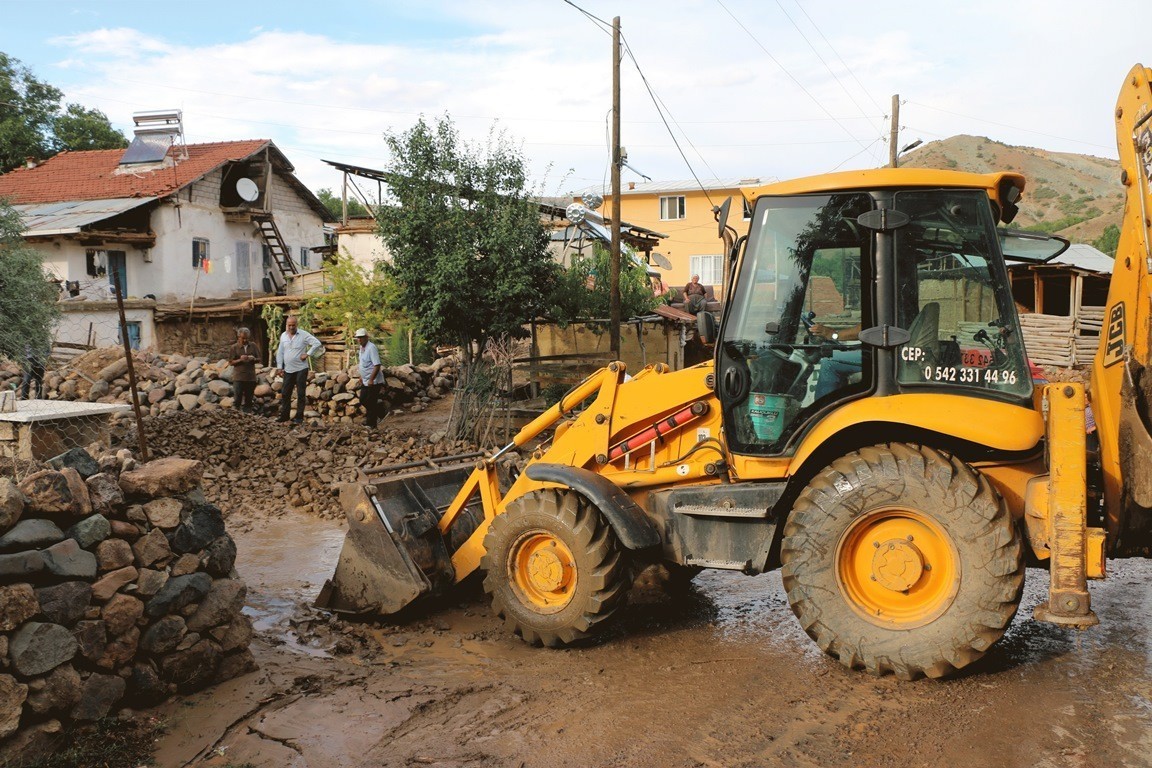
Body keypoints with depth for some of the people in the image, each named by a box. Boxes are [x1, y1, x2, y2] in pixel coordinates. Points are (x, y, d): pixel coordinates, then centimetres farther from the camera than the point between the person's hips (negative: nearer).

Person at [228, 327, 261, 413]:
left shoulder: (253, 346, 5)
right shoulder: (234, 347, -1)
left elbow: (259, 359, 10)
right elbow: (231, 362, -1)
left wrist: (253, 359, -11)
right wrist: (240, 360, -17)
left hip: (251, 376, 3)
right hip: (238, 377, -3)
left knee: (249, 398, 9)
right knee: (238, 396, -5)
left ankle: (247, 413, 18)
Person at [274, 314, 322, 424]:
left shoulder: (304, 335, -8)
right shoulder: (283, 336, 8)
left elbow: (317, 344, -13)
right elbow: (280, 352, 13)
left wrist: (307, 354, -15)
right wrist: (279, 367, 8)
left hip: (301, 369, -5)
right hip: (288, 370, 5)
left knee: (300, 393, 0)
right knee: (285, 393, 8)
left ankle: (299, 416, 5)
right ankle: (284, 415, 17)